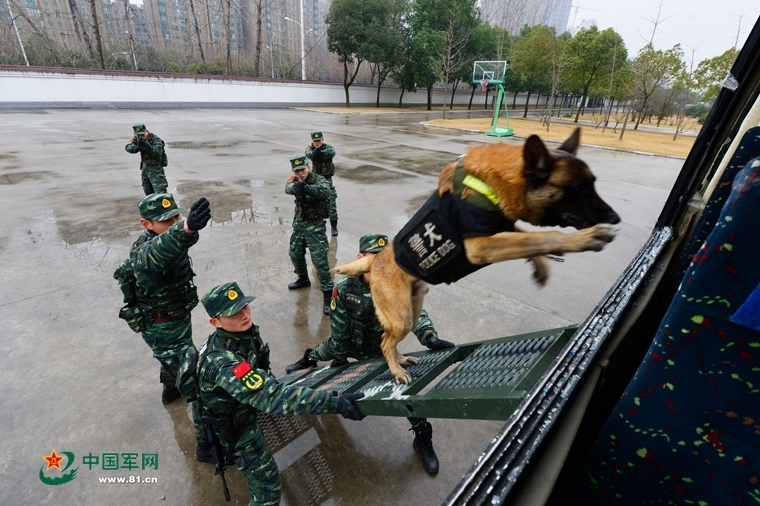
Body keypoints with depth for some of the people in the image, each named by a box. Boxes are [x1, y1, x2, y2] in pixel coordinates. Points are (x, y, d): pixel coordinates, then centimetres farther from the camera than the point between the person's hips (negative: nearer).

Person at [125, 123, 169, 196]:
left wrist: (147, 146, -43)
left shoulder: (155, 139, -16)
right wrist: (137, 147, -32)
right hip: (145, 167, 7)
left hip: (156, 167, -7)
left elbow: (158, 153, -30)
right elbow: (128, 147, -12)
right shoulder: (136, 138, 1)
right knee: (148, 192, 16)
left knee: (160, 193, -17)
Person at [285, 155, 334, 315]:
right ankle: (303, 279, 44)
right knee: (295, 254, 19)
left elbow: (325, 191, -38)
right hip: (299, 223, 6)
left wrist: (307, 188, -57)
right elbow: (288, 188, -23)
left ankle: (328, 293, 1)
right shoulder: (295, 180, 0)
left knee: (320, 261, -9)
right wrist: (296, 187, -48)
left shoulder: (319, 180, -15)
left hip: (315, 225, -6)